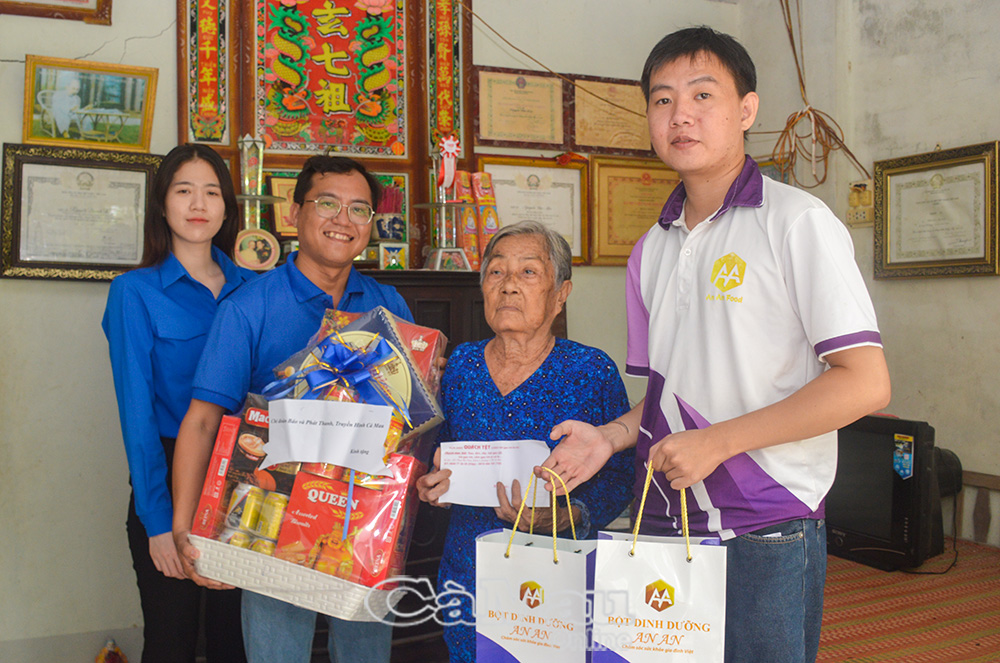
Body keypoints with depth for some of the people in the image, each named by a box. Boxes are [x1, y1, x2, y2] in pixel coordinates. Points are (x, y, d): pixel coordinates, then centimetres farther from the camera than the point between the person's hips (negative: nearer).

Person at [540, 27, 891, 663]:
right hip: (662, 524, 6)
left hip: (766, 537, -5)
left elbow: (866, 382, -14)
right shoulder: (652, 249, 11)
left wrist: (718, 442, -17)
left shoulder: (796, 222, -8)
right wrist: (611, 436, -1)